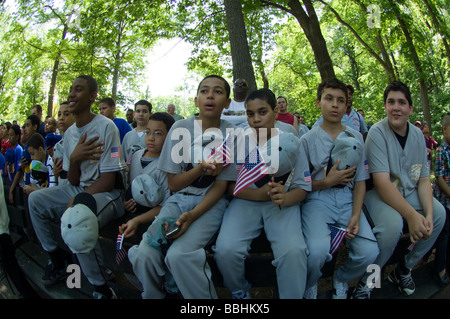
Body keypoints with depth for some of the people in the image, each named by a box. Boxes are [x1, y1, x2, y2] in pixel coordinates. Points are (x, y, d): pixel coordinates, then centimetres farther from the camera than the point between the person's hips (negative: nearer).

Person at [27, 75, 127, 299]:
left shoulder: (106, 127, -14)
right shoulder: (69, 133, 8)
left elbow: (108, 180, -15)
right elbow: (73, 181, 6)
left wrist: (77, 201, -19)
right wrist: (74, 159, -15)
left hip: (108, 193, -8)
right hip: (79, 189, 8)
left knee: (76, 216, -35)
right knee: (35, 200, -1)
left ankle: (102, 289, -19)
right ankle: (57, 260, 15)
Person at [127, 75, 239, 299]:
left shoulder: (232, 135, -5)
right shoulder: (181, 128, -3)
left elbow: (220, 186, -4)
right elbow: (173, 184, 0)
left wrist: (191, 216, -19)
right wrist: (201, 168, -19)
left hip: (211, 203, -2)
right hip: (179, 199, 2)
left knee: (179, 255, -29)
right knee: (144, 254, -21)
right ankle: (153, 296, 8)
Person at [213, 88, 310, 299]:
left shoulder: (291, 143, 4)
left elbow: (302, 187, 2)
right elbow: (230, 185, 3)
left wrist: (286, 198, -21)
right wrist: (258, 194, -16)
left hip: (282, 204, -1)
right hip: (246, 200, 1)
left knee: (293, 251, -32)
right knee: (225, 250, -26)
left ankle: (293, 296, -5)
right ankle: (239, 293, 7)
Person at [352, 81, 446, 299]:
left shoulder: (418, 135, 1)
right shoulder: (377, 132, -17)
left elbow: (424, 180, 0)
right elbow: (382, 182, -25)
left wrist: (428, 215, -17)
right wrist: (412, 215, -32)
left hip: (409, 192, 7)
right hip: (380, 193, -7)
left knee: (439, 213, -13)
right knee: (392, 223, -33)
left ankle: (404, 270, 6)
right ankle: (366, 281, -9)